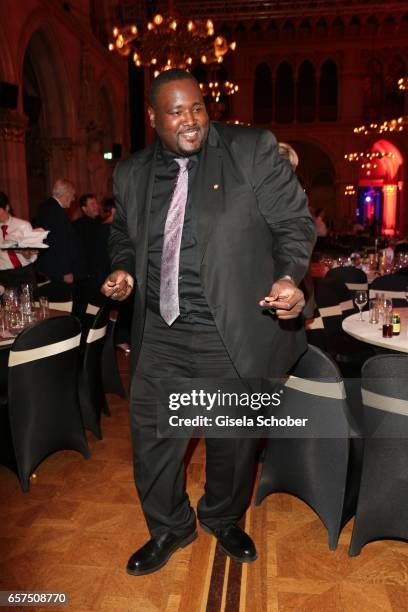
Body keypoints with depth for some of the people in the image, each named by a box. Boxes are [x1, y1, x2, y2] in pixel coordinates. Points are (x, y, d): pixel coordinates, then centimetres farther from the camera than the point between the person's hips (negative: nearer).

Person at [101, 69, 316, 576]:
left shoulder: (253, 150, -4)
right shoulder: (131, 173, 8)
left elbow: (293, 222, -4)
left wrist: (289, 276, -23)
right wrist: (123, 269, 0)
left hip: (234, 337, -2)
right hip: (159, 338, 3)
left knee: (233, 441, 15)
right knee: (152, 438, 12)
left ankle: (224, 521, 46)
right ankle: (168, 529, 40)